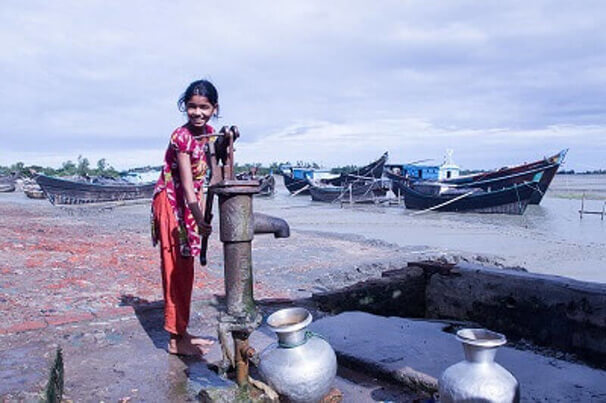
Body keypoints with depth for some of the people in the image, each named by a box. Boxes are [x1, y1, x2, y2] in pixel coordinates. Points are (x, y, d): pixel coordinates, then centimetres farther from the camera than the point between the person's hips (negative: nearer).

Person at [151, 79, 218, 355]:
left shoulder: (209, 132, 4)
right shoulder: (181, 137, -21)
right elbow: (186, 185, -28)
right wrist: (200, 220, -38)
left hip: (189, 203, 8)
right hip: (170, 203, -8)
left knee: (185, 270, 14)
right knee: (176, 269, -1)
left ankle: (181, 332, 27)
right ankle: (175, 340, 12)